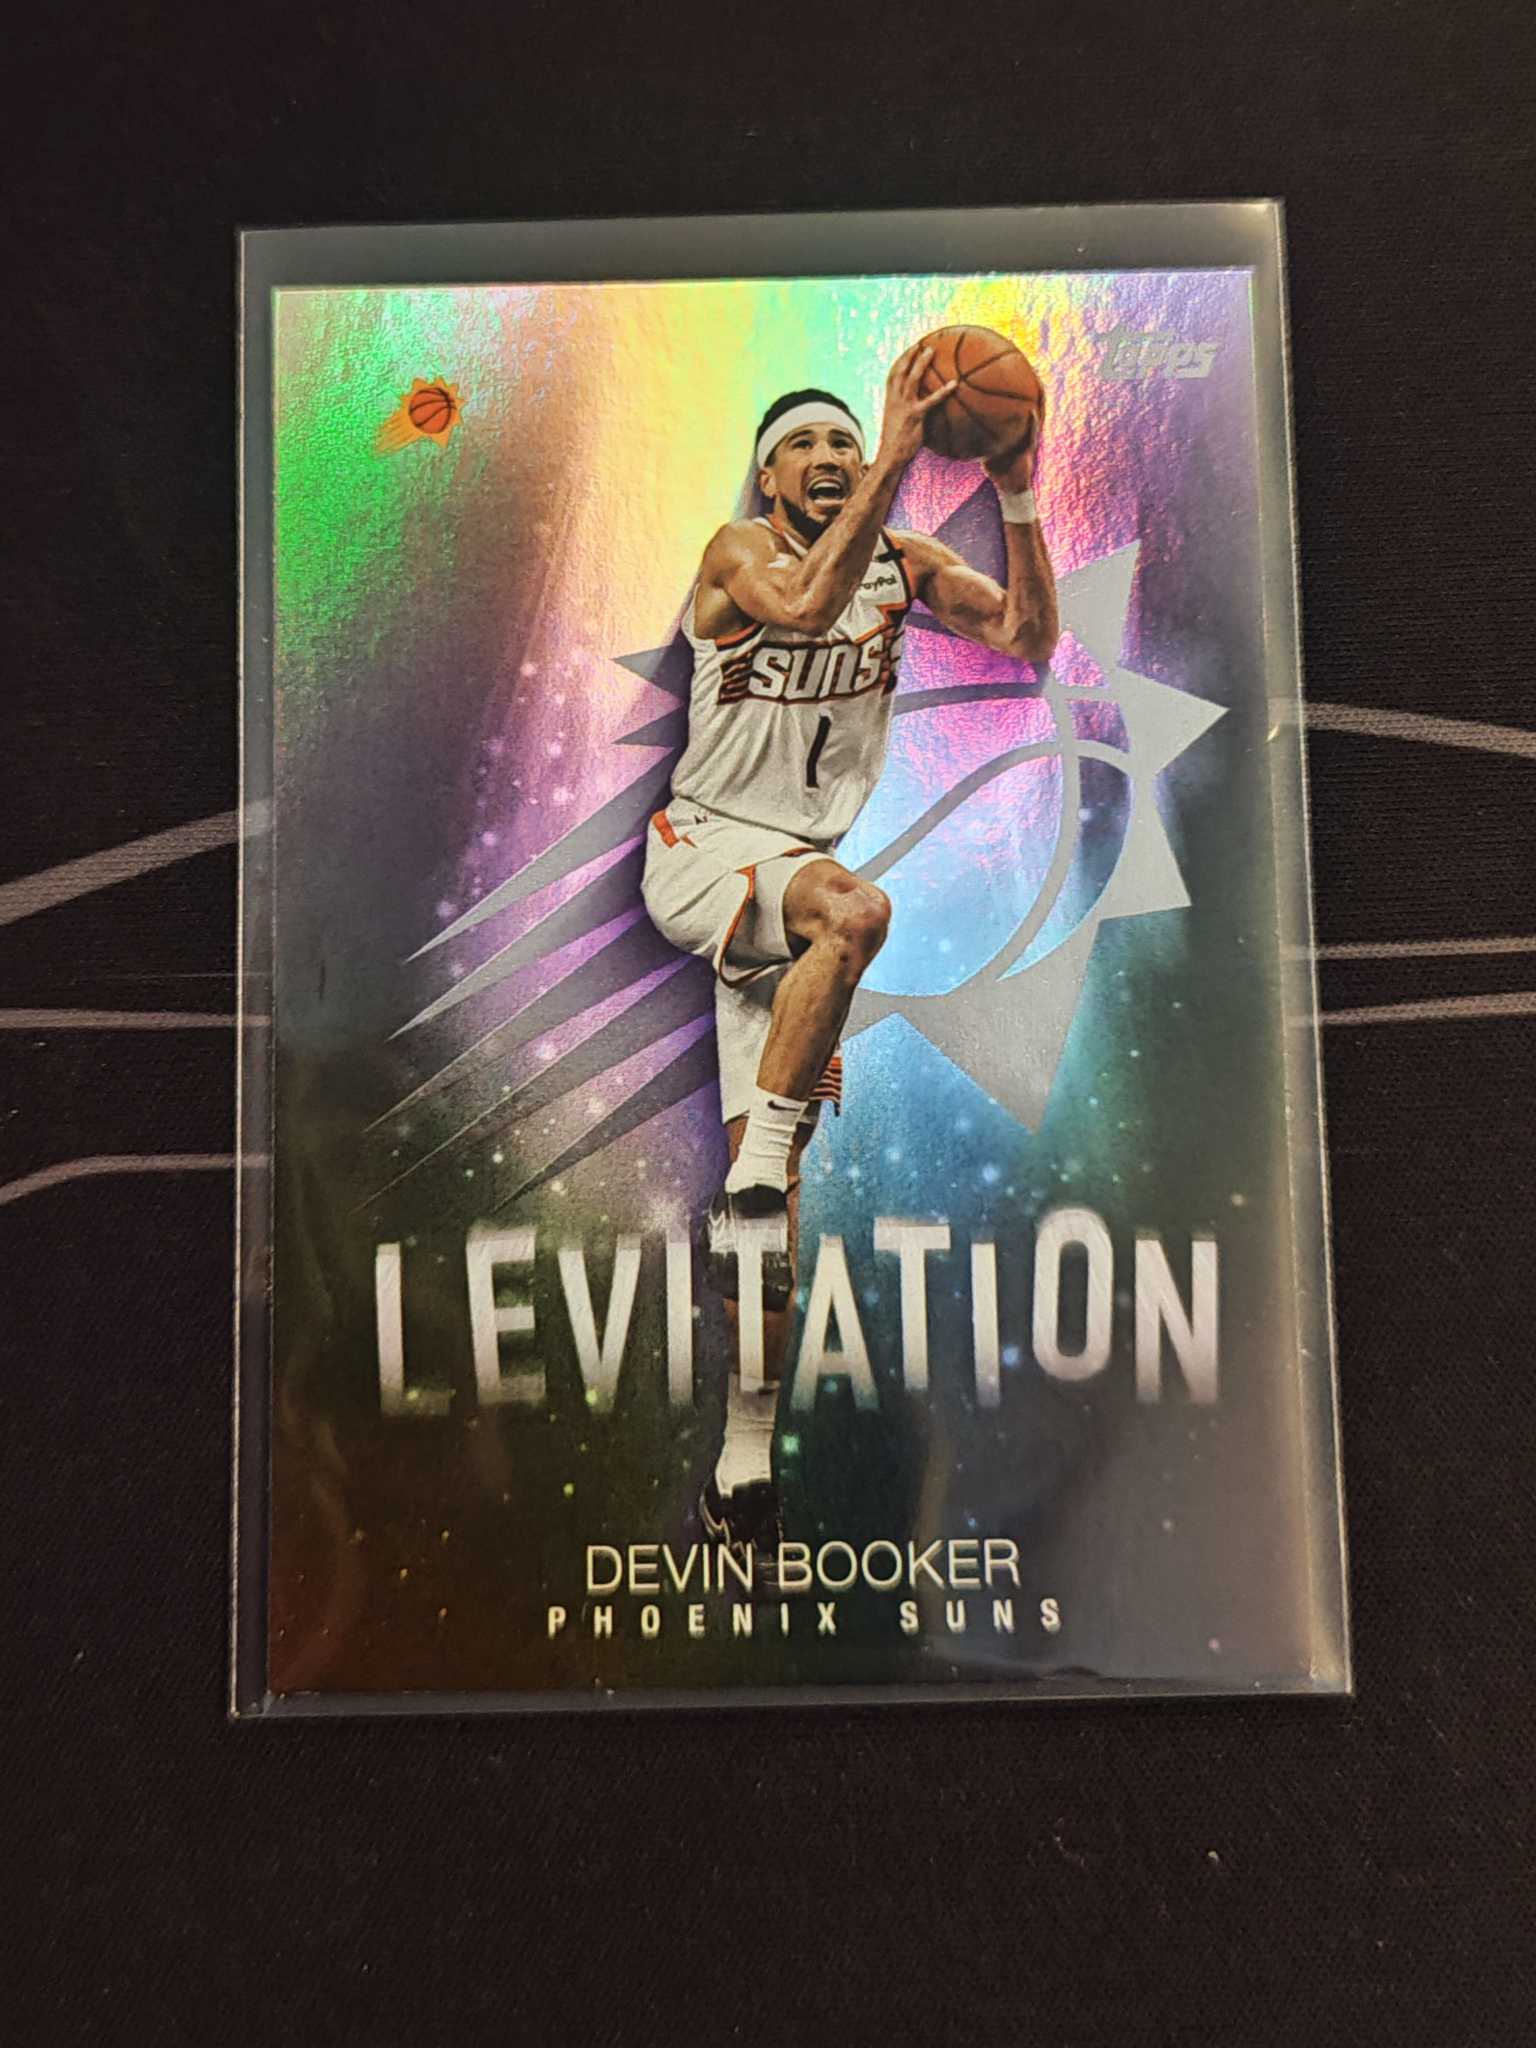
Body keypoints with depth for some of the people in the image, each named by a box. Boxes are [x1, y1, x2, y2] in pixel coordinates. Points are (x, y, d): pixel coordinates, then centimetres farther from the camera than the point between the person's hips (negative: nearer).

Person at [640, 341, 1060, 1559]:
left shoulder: (903, 562, 11)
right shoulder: (738, 551, -2)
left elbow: (1031, 643, -1)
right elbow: (807, 604, -26)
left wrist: (1018, 499, -11)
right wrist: (899, 455, -27)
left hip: (793, 873, 4)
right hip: (700, 853, -4)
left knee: (778, 1180, -1)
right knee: (858, 910, -38)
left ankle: (746, 1462, 7)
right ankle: (750, 1187, -27)